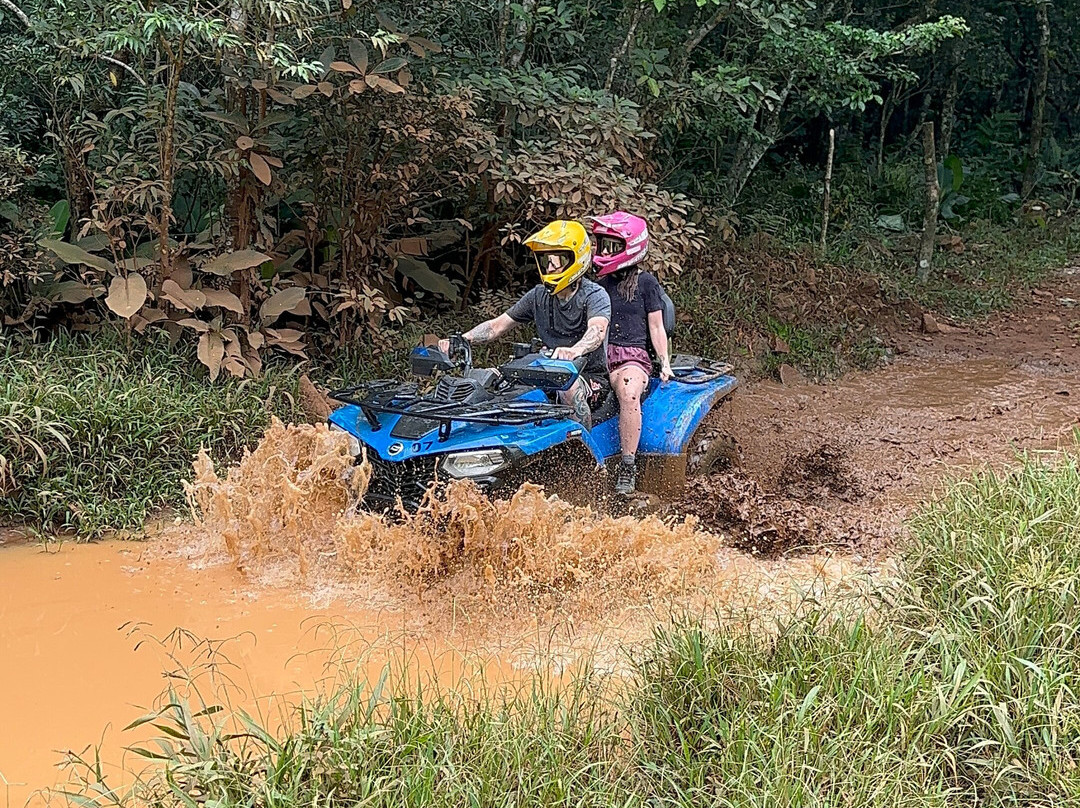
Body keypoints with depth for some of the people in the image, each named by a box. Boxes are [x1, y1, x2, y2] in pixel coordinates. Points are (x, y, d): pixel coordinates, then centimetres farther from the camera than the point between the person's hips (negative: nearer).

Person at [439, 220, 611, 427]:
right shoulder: (538, 296, 9)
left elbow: (596, 331, -31)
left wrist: (575, 351, -55)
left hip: (591, 378, -6)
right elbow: (497, 325, 10)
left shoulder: (595, 295, -10)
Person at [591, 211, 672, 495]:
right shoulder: (600, 282, 20)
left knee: (629, 392, -38)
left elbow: (656, 327, 6)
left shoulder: (645, 281, 7)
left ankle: (628, 467, -32)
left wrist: (665, 362, -3)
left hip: (633, 356, -4)